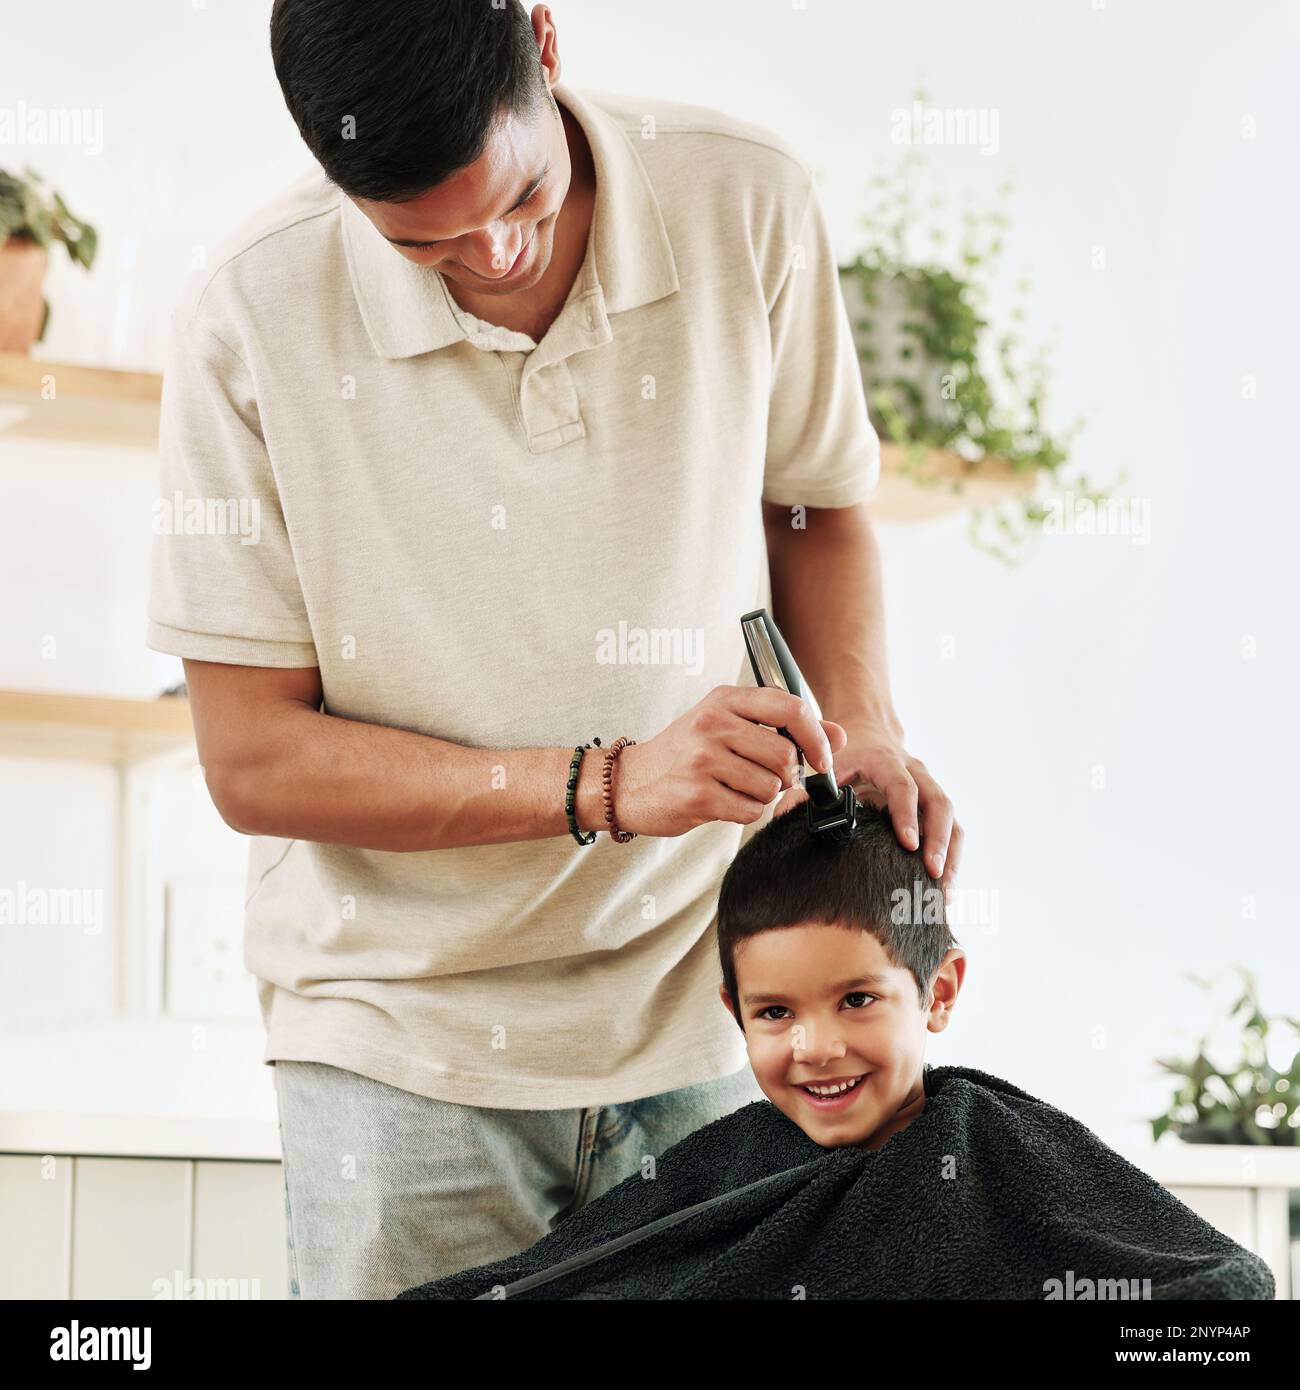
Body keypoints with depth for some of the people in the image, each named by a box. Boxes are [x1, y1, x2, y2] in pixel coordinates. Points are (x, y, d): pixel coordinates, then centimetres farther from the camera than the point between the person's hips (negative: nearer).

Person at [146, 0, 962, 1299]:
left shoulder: (745, 205, -8)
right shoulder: (252, 320, -15)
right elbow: (253, 762, -13)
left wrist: (864, 728, -8)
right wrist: (608, 787, -22)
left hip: (705, 1011, 2)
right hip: (407, 1035, -2)